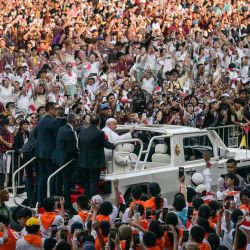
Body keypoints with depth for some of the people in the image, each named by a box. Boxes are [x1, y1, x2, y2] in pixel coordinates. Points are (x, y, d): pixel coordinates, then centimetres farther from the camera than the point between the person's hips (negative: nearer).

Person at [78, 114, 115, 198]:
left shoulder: (82, 131, 0)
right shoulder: (99, 133, -17)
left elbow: (79, 145, 8)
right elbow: (106, 144, -6)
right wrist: (114, 145, 14)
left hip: (83, 162, 5)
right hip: (95, 163, -5)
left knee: (86, 183, 16)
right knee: (93, 184, 1)